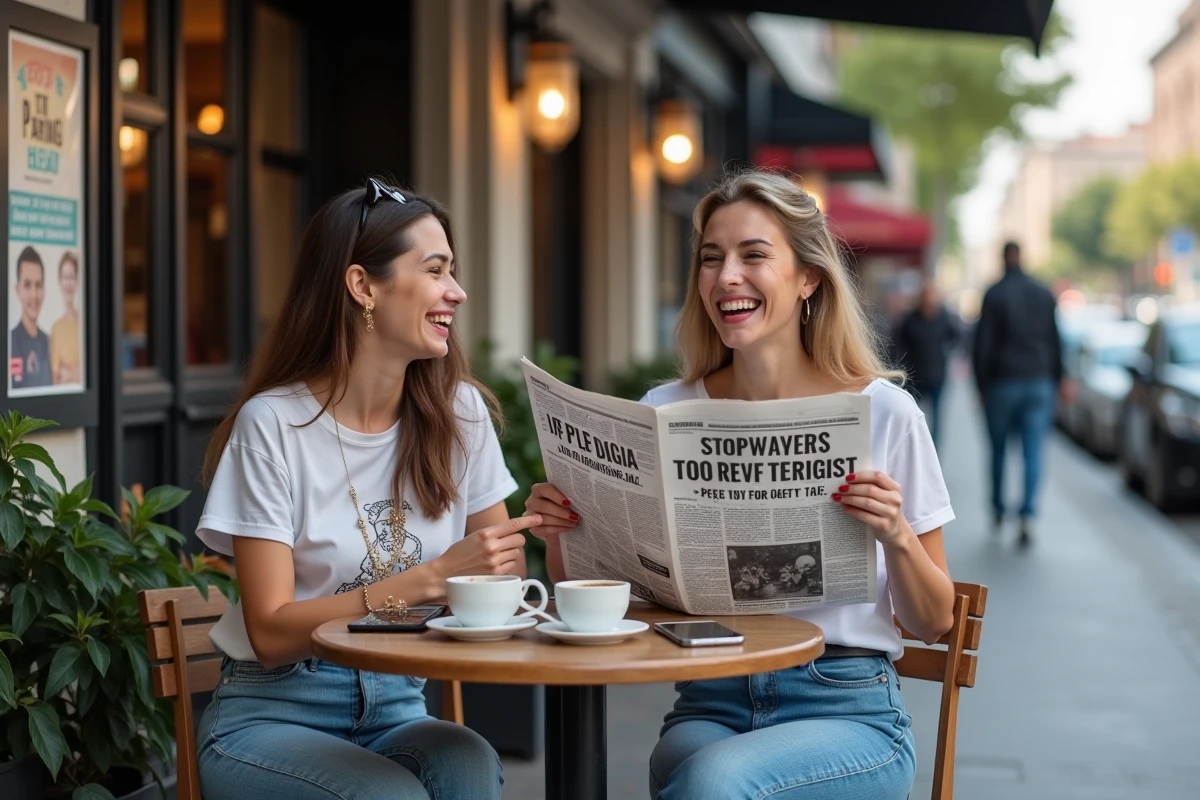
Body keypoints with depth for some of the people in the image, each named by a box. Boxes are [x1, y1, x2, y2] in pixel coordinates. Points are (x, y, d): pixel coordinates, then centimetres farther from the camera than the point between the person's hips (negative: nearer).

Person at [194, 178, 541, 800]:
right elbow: (271, 633, -14)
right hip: (273, 714, -3)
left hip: (397, 711, 4)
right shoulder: (272, 423, -10)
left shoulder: (459, 415, 3)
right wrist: (431, 579, -23)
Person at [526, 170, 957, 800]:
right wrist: (560, 534, -11)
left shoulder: (882, 411, -3)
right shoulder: (665, 413, 4)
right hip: (711, 703, 2)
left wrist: (896, 536, -18)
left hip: (848, 707, -2)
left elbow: (933, 622, 1)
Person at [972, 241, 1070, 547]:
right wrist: (1058, 378, 21)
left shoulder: (994, 295, -7)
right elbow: (1054, 341, 11)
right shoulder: (1044, 294, 5)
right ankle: (1027, 517, -15)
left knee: (998, 450, 13)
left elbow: (983, 344, -7)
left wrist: (981, 385, 0)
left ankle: (998, 511, 23)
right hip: (1039, 383, 2)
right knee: (1033, 452, -3)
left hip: (1003, 383, -2)